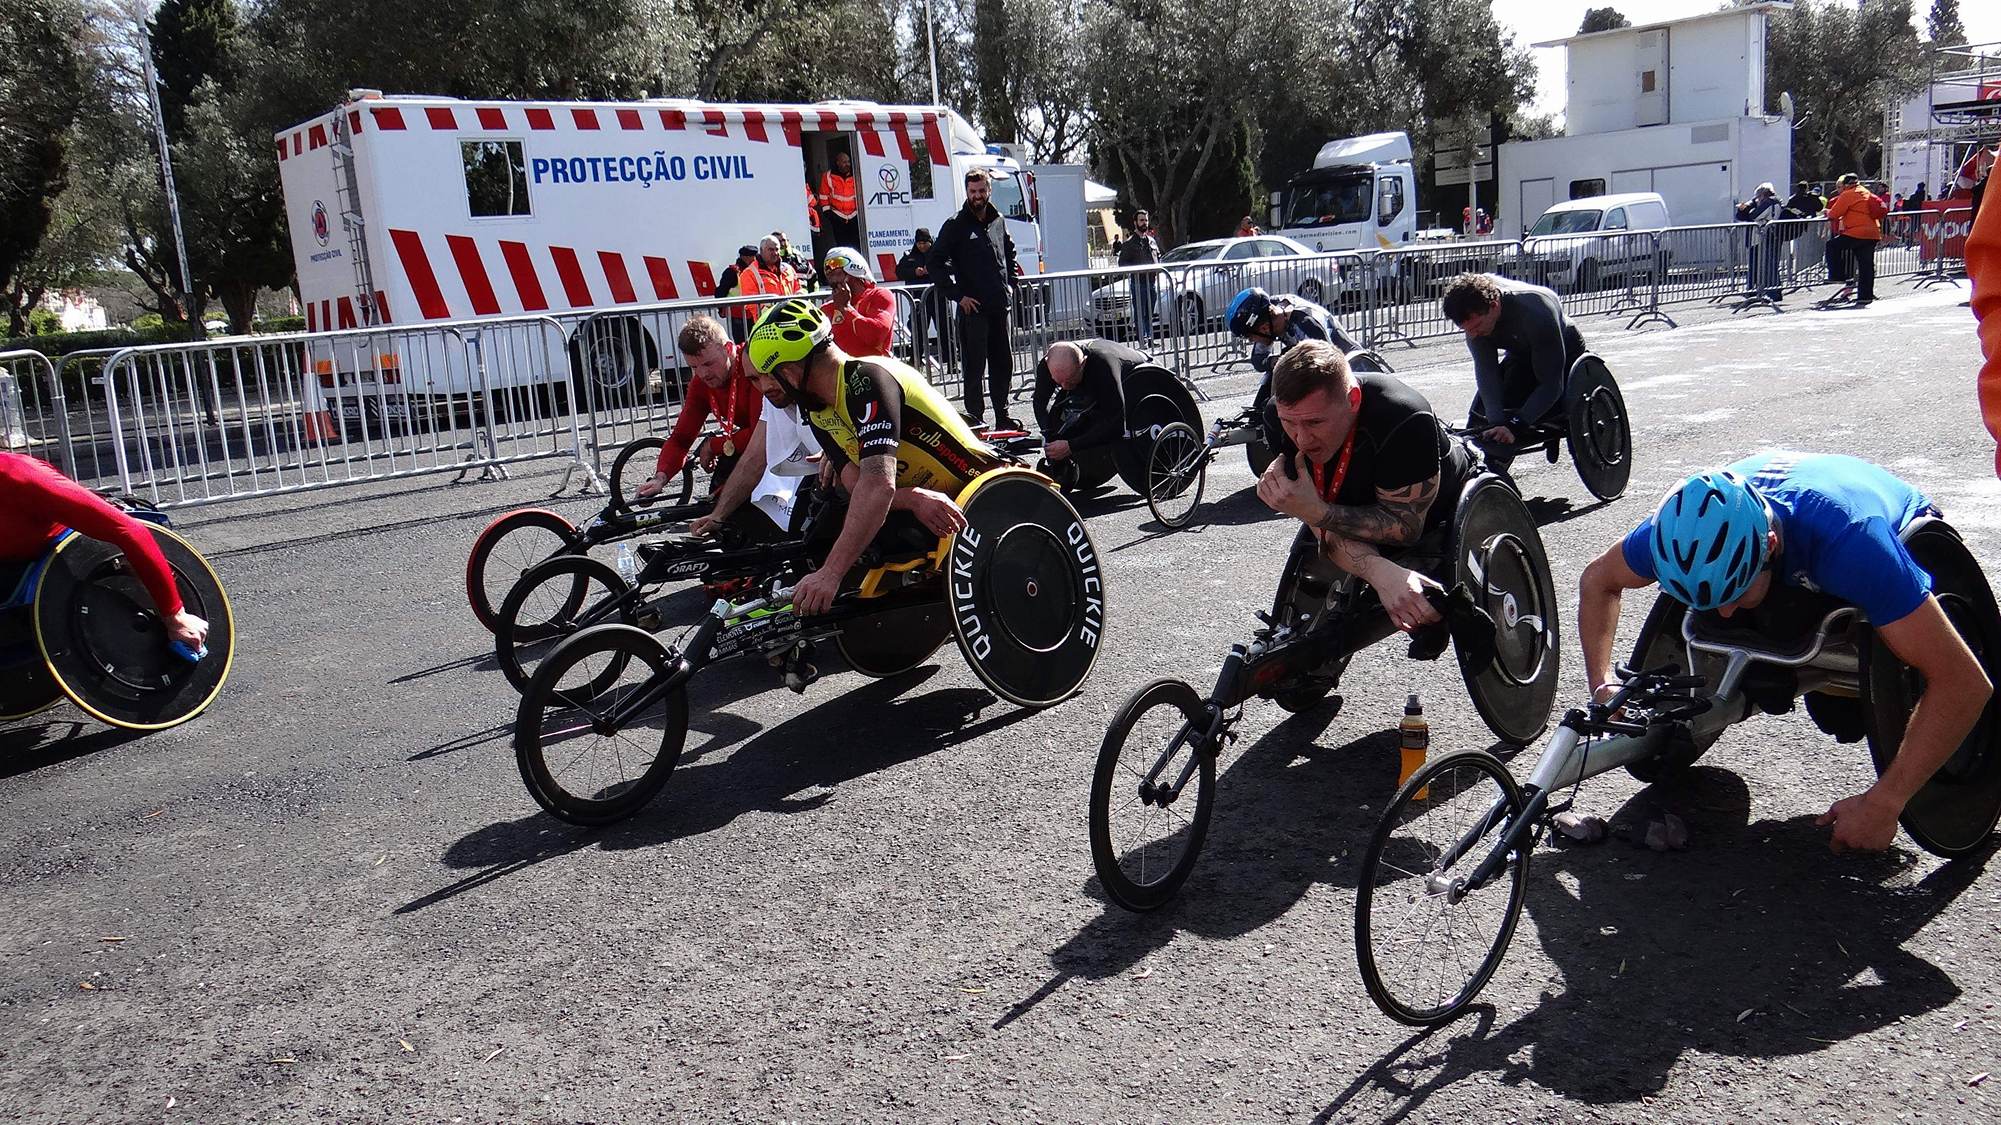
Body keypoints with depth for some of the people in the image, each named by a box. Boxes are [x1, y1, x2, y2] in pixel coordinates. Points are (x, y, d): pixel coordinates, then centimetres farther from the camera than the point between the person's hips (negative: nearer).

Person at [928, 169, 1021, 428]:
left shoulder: (999, 222, 13)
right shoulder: (956, 225, -3)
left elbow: (1010, 254, 29)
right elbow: (937, 263, -7)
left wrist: (1010, 285, 15)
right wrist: (957, 295, -11)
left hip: (1000, 306, 6)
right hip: (973, 307, -5)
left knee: (1004, 363, 11)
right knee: (974, 366, -3)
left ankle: (1002, 416, 21)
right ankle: (976, 418, 3)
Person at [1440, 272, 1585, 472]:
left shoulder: (1536, 314, -41)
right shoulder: (1475, 314, -26)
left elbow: (1551, 384, -35)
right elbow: (1486, 372, -26)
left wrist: (1515, 426, -43)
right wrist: (1498, 423, -38)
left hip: (1564, 355, -5)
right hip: (1521, 356, 5)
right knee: (1481, 416, -7)